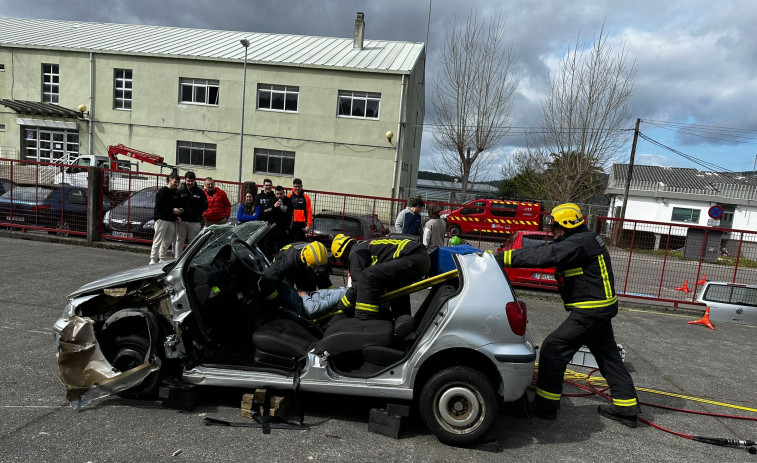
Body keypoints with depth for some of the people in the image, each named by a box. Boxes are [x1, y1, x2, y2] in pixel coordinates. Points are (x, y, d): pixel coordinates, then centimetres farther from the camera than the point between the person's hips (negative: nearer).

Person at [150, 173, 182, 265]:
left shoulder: (176, 194, 18)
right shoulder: (162, 191, -4)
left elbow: (178, 206, 23)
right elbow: (159, 206, -12)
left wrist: (177, 216, 5)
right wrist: (172, 210, -18)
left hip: (172, 220, 7)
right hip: (162, 219, -7)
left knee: (167, 241, 9)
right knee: (158, 240, -8)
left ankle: (162, 259, 18)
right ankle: (153, 260, -6)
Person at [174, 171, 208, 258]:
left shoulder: (200, 192, 2)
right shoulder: (180, 190, 1)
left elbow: (205, 206, 9)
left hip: (195, 221, 0)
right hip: (181, 220, 0)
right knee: (179, 240, 6)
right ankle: (177, 259, 12)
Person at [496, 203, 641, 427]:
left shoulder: (578, 244, -20)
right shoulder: (587, 239, 12)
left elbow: (544, 256, -32)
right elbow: (546, 249, 10)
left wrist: (503, 257, -30)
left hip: (590, 311, -11)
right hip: (602, 308, 11)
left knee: (553, 348, -6)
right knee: (608, 355, 20)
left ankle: (545, 405, 1)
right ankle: (626, 406, 32)